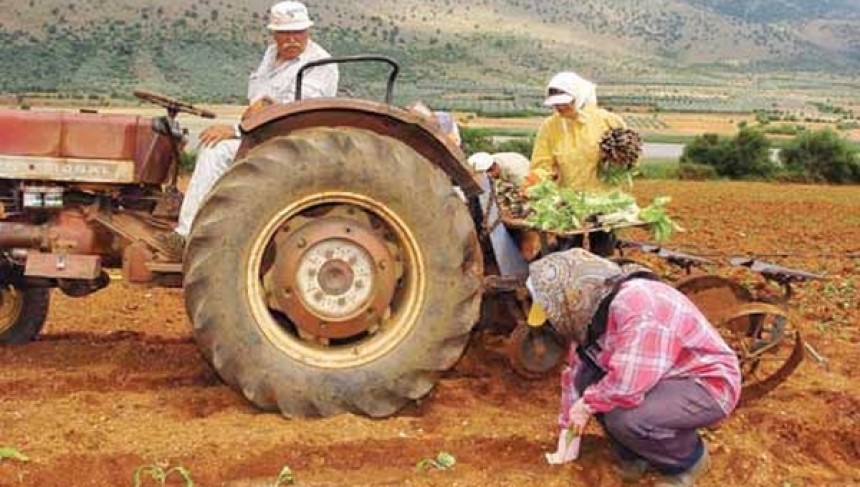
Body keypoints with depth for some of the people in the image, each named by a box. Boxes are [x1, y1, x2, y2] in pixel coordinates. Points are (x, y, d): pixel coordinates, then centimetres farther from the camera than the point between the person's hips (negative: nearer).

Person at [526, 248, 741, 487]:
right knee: (586, 376, -4)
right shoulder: (592, 310, -3)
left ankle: (688, 459, 0)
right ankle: (633, 455, 11)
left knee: (625, 418, -30)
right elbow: (574, 370, 8)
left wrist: (587, 403, -18)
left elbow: (626, 386, -37)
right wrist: (569, 427, 14)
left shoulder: (637, 305, -32)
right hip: (667, 377, 9)